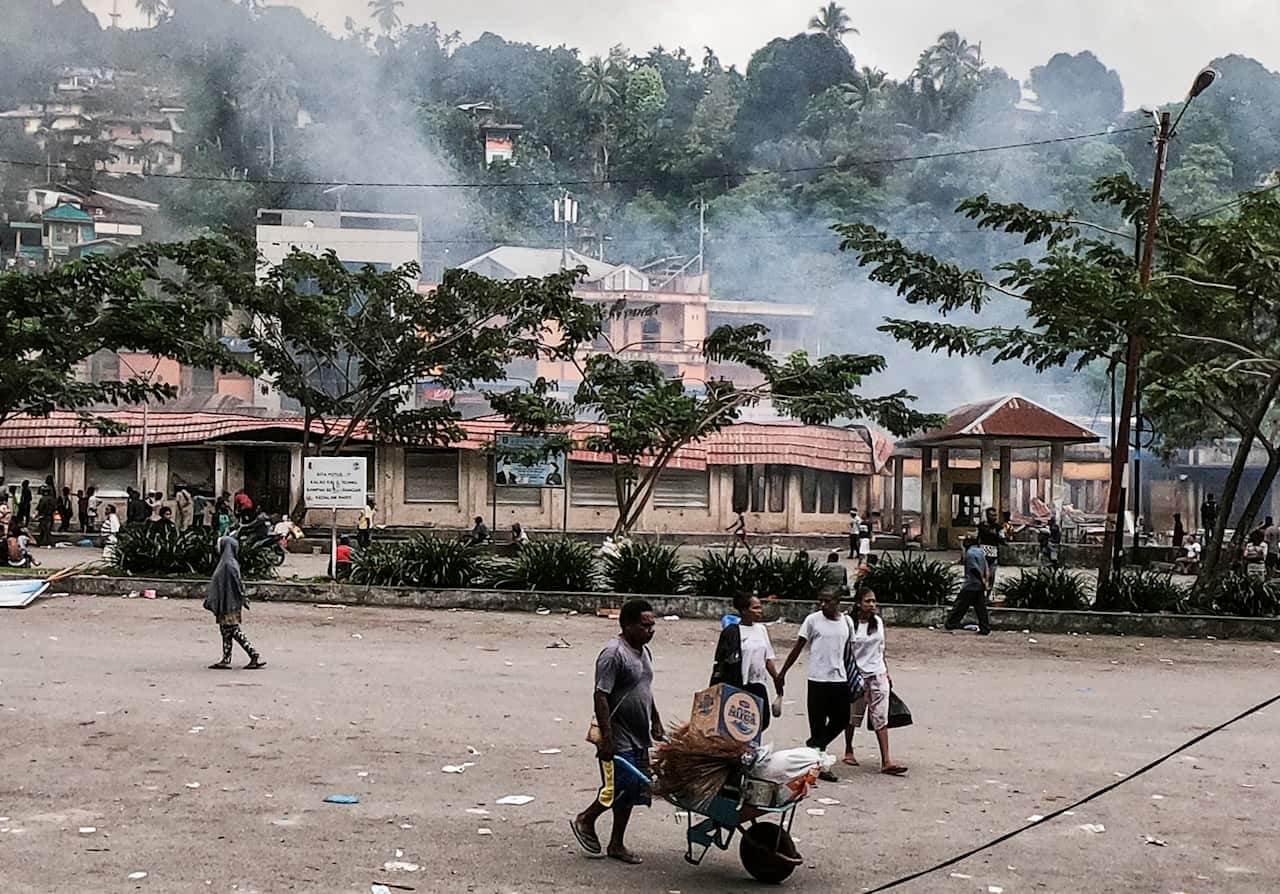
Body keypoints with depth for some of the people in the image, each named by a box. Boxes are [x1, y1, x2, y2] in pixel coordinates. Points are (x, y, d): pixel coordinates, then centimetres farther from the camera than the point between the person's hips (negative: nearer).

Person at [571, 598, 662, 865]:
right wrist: (606, 737, -23)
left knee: (631, 792, 10)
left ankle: (617, 844, 19)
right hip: (618, 738, -9)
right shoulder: (613, 653, -17)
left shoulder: (644, 651, 11)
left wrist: (656, 723, 24)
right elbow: (600, 697, -20)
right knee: (618, 786, -7)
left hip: (639, 736, 9)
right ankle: (585, 820, 17)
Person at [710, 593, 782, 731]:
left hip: (758, 685, 6)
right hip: (737, 687, -6)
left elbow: (768, 658, 15)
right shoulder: (732, 632, -10)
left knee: (762, 721, 4)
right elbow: (720, 662, -10)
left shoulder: (762, 629, 8)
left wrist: (777, 679, 15)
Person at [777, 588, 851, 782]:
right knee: (818, 722, 1)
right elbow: (798, 647, 0)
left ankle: (814, 745, 29)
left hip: (840, 679, 4)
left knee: (842, 719, 8)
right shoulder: (813, 620, -5)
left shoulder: (846, 622, 6)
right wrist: (782, 672, 2)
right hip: (818, 679, -4)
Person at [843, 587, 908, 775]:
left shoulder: (878, 622, 6)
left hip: (878, 675, 4)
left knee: (881, 717, -4)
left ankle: (886, 761, -9)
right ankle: (849, 751, 32)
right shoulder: (849, 624, -9)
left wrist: (887, 672, 16)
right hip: (857, 675, -3)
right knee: (853, 715, 10)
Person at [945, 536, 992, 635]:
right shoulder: (980, 551, 12)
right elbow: (987, 568, 11)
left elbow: (976, 569, -16)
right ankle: (985, 629, 7)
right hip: (980, 586, 8)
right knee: (981, 607, 8)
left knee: (961, 605, -2)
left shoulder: (970, 553, -13)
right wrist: (986, 581, 10)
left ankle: (951, 624, 1)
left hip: (970, 586, -8)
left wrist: (983, 581, -10)